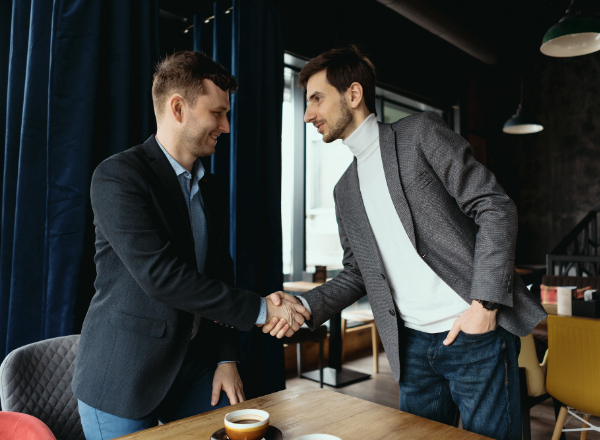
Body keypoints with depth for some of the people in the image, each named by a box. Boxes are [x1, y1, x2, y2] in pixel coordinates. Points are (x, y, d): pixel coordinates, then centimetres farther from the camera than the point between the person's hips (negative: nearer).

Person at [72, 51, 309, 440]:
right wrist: (261, 310, -20)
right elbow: (160, 276, -25)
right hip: (125, 378, -5)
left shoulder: (213, 191, 8)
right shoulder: (118, 176, -15)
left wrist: (227, 358, 4)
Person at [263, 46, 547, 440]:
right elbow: (357, 273, 14)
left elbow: (495, 207, -8)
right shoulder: (345, 191, 13)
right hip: (414, 346, 5)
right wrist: (304, 306, -2)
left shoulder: (421, 133, -3)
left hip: (476, 333, -5)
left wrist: (484, 303, -16)